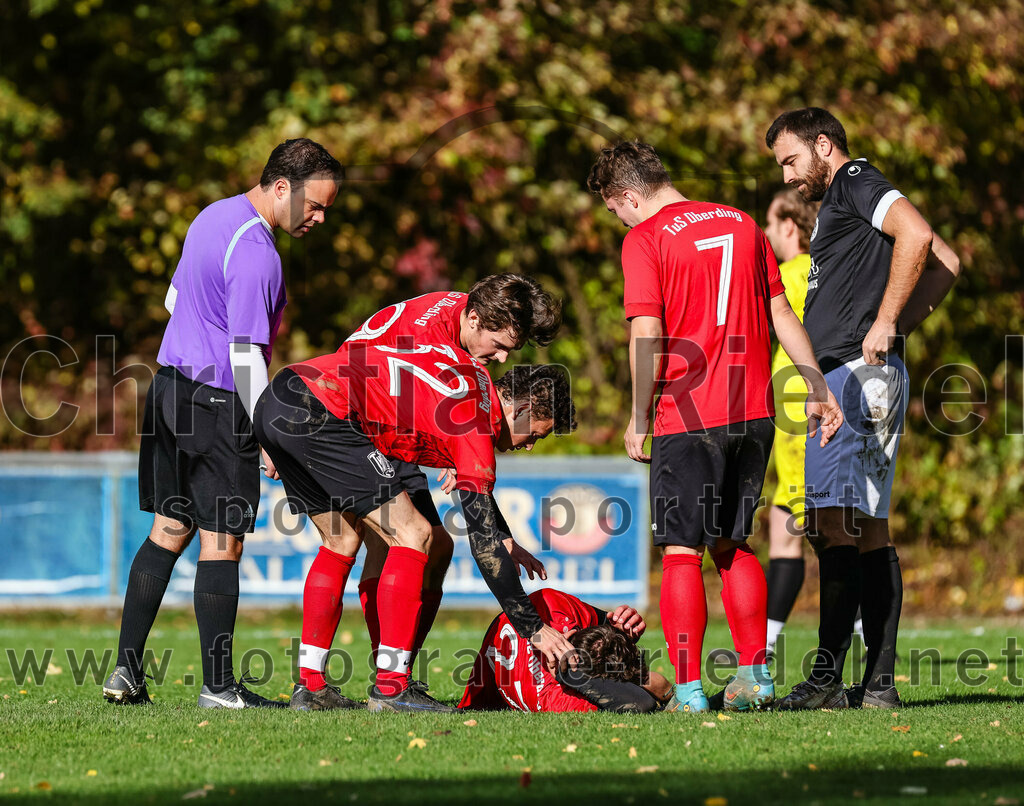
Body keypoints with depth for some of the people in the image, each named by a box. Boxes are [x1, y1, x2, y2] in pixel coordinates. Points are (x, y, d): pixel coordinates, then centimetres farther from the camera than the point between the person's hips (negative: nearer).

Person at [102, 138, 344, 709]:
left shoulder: (215, 216, 11)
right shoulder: (255, 253, -20)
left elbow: (175, 298, 24)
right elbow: (245, 352, -21)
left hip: (171, 386, 9)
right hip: (216, 402, -9)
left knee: (168, 533, 12)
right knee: (223, 543, -3)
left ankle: (127, 670, 11)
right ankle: (219, 685, -1)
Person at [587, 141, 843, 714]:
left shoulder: (645, 239, -6)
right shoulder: (743, 225, 13)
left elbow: (647, 336, -12)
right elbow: (782, 314, 15)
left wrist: (639, 419, -4)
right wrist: (819, 389, 18)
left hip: (689, 416, -6)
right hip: (754, 411, 6)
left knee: (682, 551, 0)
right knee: (733, 544, 17)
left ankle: (689, 688, -5)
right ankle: (755, 675, 13)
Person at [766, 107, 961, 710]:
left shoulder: (855, 182, -2)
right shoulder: (842, 203, 27)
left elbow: (917, 236, -20)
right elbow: (947, 264, 28)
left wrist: (885, 323, -17)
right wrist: (903, 328, 16)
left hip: (856, 373, -11)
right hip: (840, 381, 11)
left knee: (836, 520, -17)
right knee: (866, 527, 6)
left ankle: (828, 674, -23)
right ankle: (880, 680, 5)